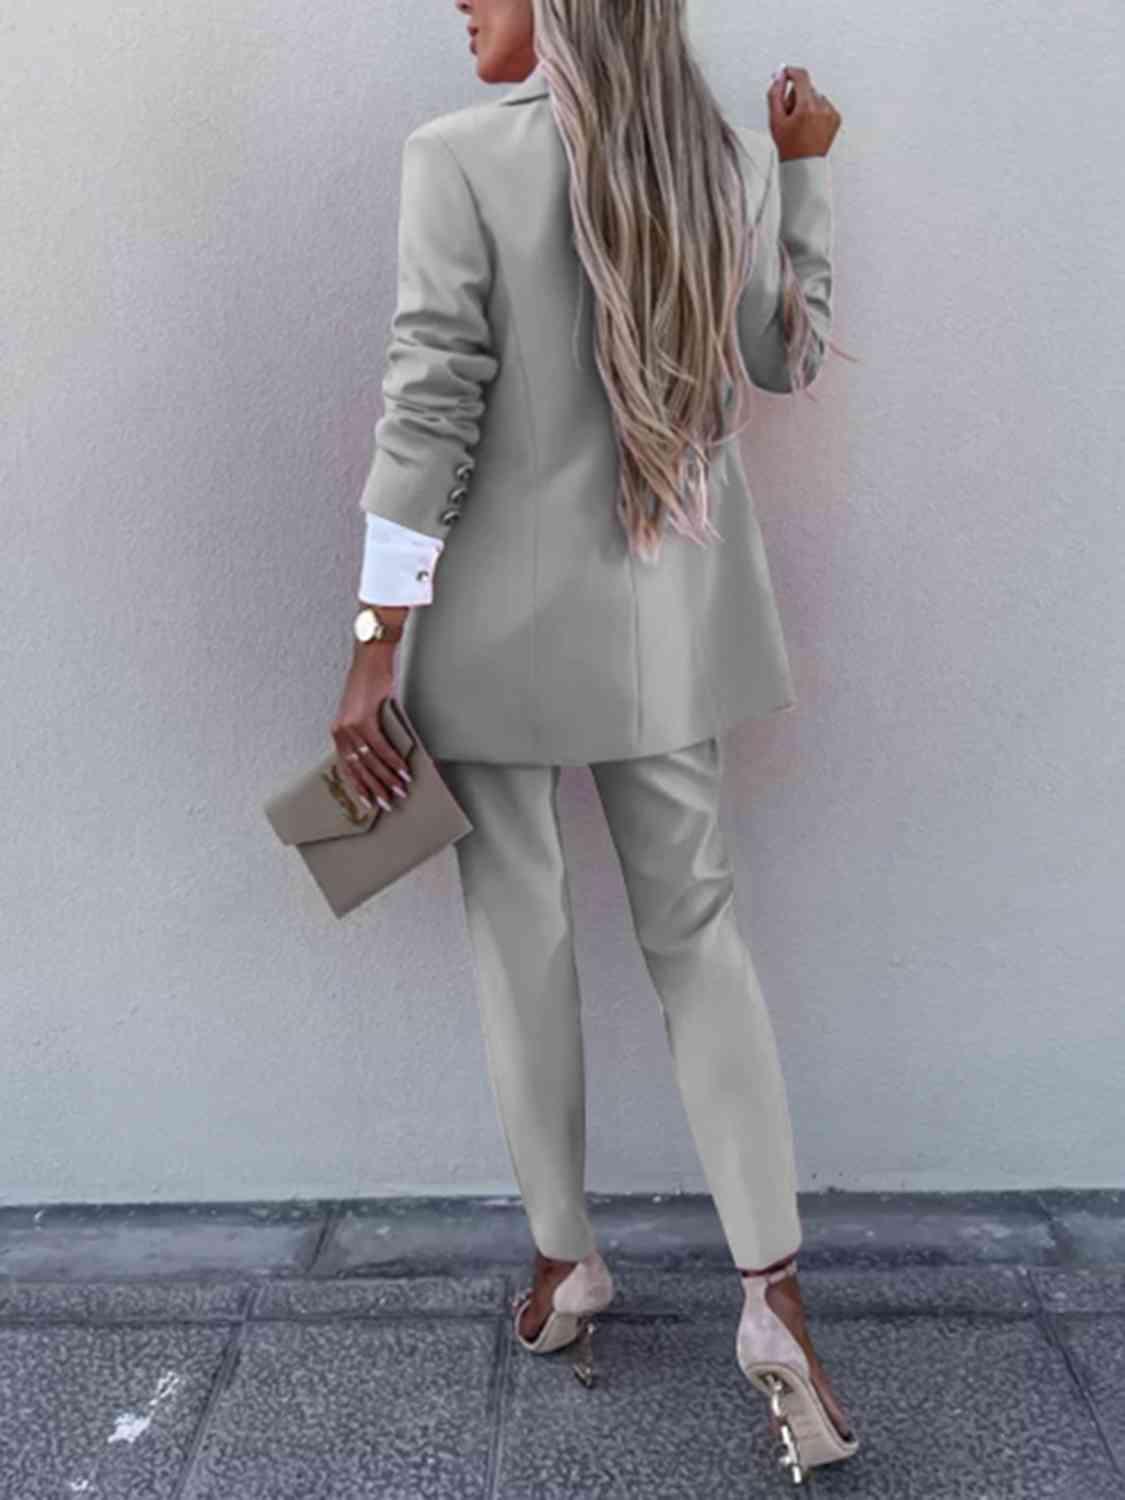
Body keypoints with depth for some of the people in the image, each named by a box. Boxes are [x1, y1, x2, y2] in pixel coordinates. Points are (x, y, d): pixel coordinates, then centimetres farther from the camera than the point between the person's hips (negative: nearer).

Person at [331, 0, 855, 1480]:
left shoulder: (460, 156, -11)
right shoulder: (732, 163, 2)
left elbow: (430, 407, -15)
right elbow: (791, 357, 14)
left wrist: (374, 649, -11)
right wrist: (806, 172, 23)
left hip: (502, 623, -4)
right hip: (671, 620, 4)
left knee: (521, 935, 11)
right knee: (696, 926, 12)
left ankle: (566, 1256, 26)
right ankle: (774, 1293, 9)